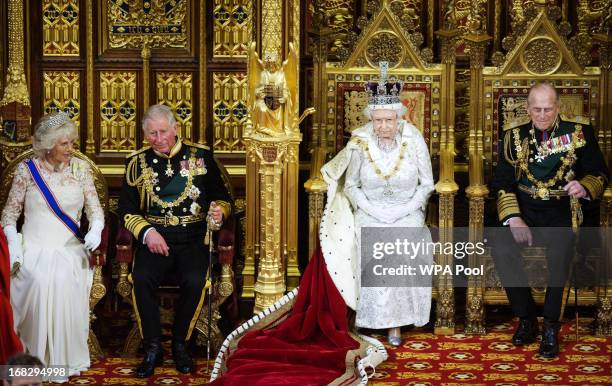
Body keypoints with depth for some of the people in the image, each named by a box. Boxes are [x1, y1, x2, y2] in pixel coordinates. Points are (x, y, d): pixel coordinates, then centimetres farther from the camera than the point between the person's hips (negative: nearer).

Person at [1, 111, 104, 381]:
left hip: (70, 248, 1)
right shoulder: (26, 170, 3)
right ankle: (36, 357, -17)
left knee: (64, 280, -31)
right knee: (39, 281, -32)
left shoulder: (80, 168, 7)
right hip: (34, 247, -1)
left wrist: (95, 229, -15)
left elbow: (95, 209, 7)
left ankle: (66, 357, -18)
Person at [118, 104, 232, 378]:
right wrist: (147, 232, -11)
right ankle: (152, 349, -13)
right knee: (141, 279, -29)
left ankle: (179, 344, -5)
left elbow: (222, 198, 14)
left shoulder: (201, 156, 9)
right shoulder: (138, 162, 10)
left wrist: (219, 211, -10)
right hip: (154, 238, 1)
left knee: (195, 281, -29)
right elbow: (127, 210, 7)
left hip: (193, 238, 0)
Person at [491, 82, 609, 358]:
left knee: (558, 254, -33)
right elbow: (503, 184, 5)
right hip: (524, 210, 2)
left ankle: (551, 327, -15)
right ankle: (526, 319, -8)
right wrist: (514, 219, -11)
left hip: (562, 213, -2)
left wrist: (584, 188, -16)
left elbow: (599, 174, 8)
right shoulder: (515, 136, 9)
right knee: (502, 251, -27)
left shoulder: (579, 132, 6)